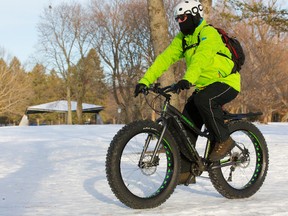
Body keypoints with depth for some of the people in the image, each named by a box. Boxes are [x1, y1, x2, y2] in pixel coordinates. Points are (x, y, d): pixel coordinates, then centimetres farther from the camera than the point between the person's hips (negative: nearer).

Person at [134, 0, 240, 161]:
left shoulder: (208, 33, -17)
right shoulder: (182, 38, 6)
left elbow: (202, 57, -36)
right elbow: (165, 58, -4)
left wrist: (188, 79, -52)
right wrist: (145, 80, -16)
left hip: (227, 82, -8)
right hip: (205, 86, 8)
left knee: (203, 99, -35)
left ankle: (224, 141, -19)